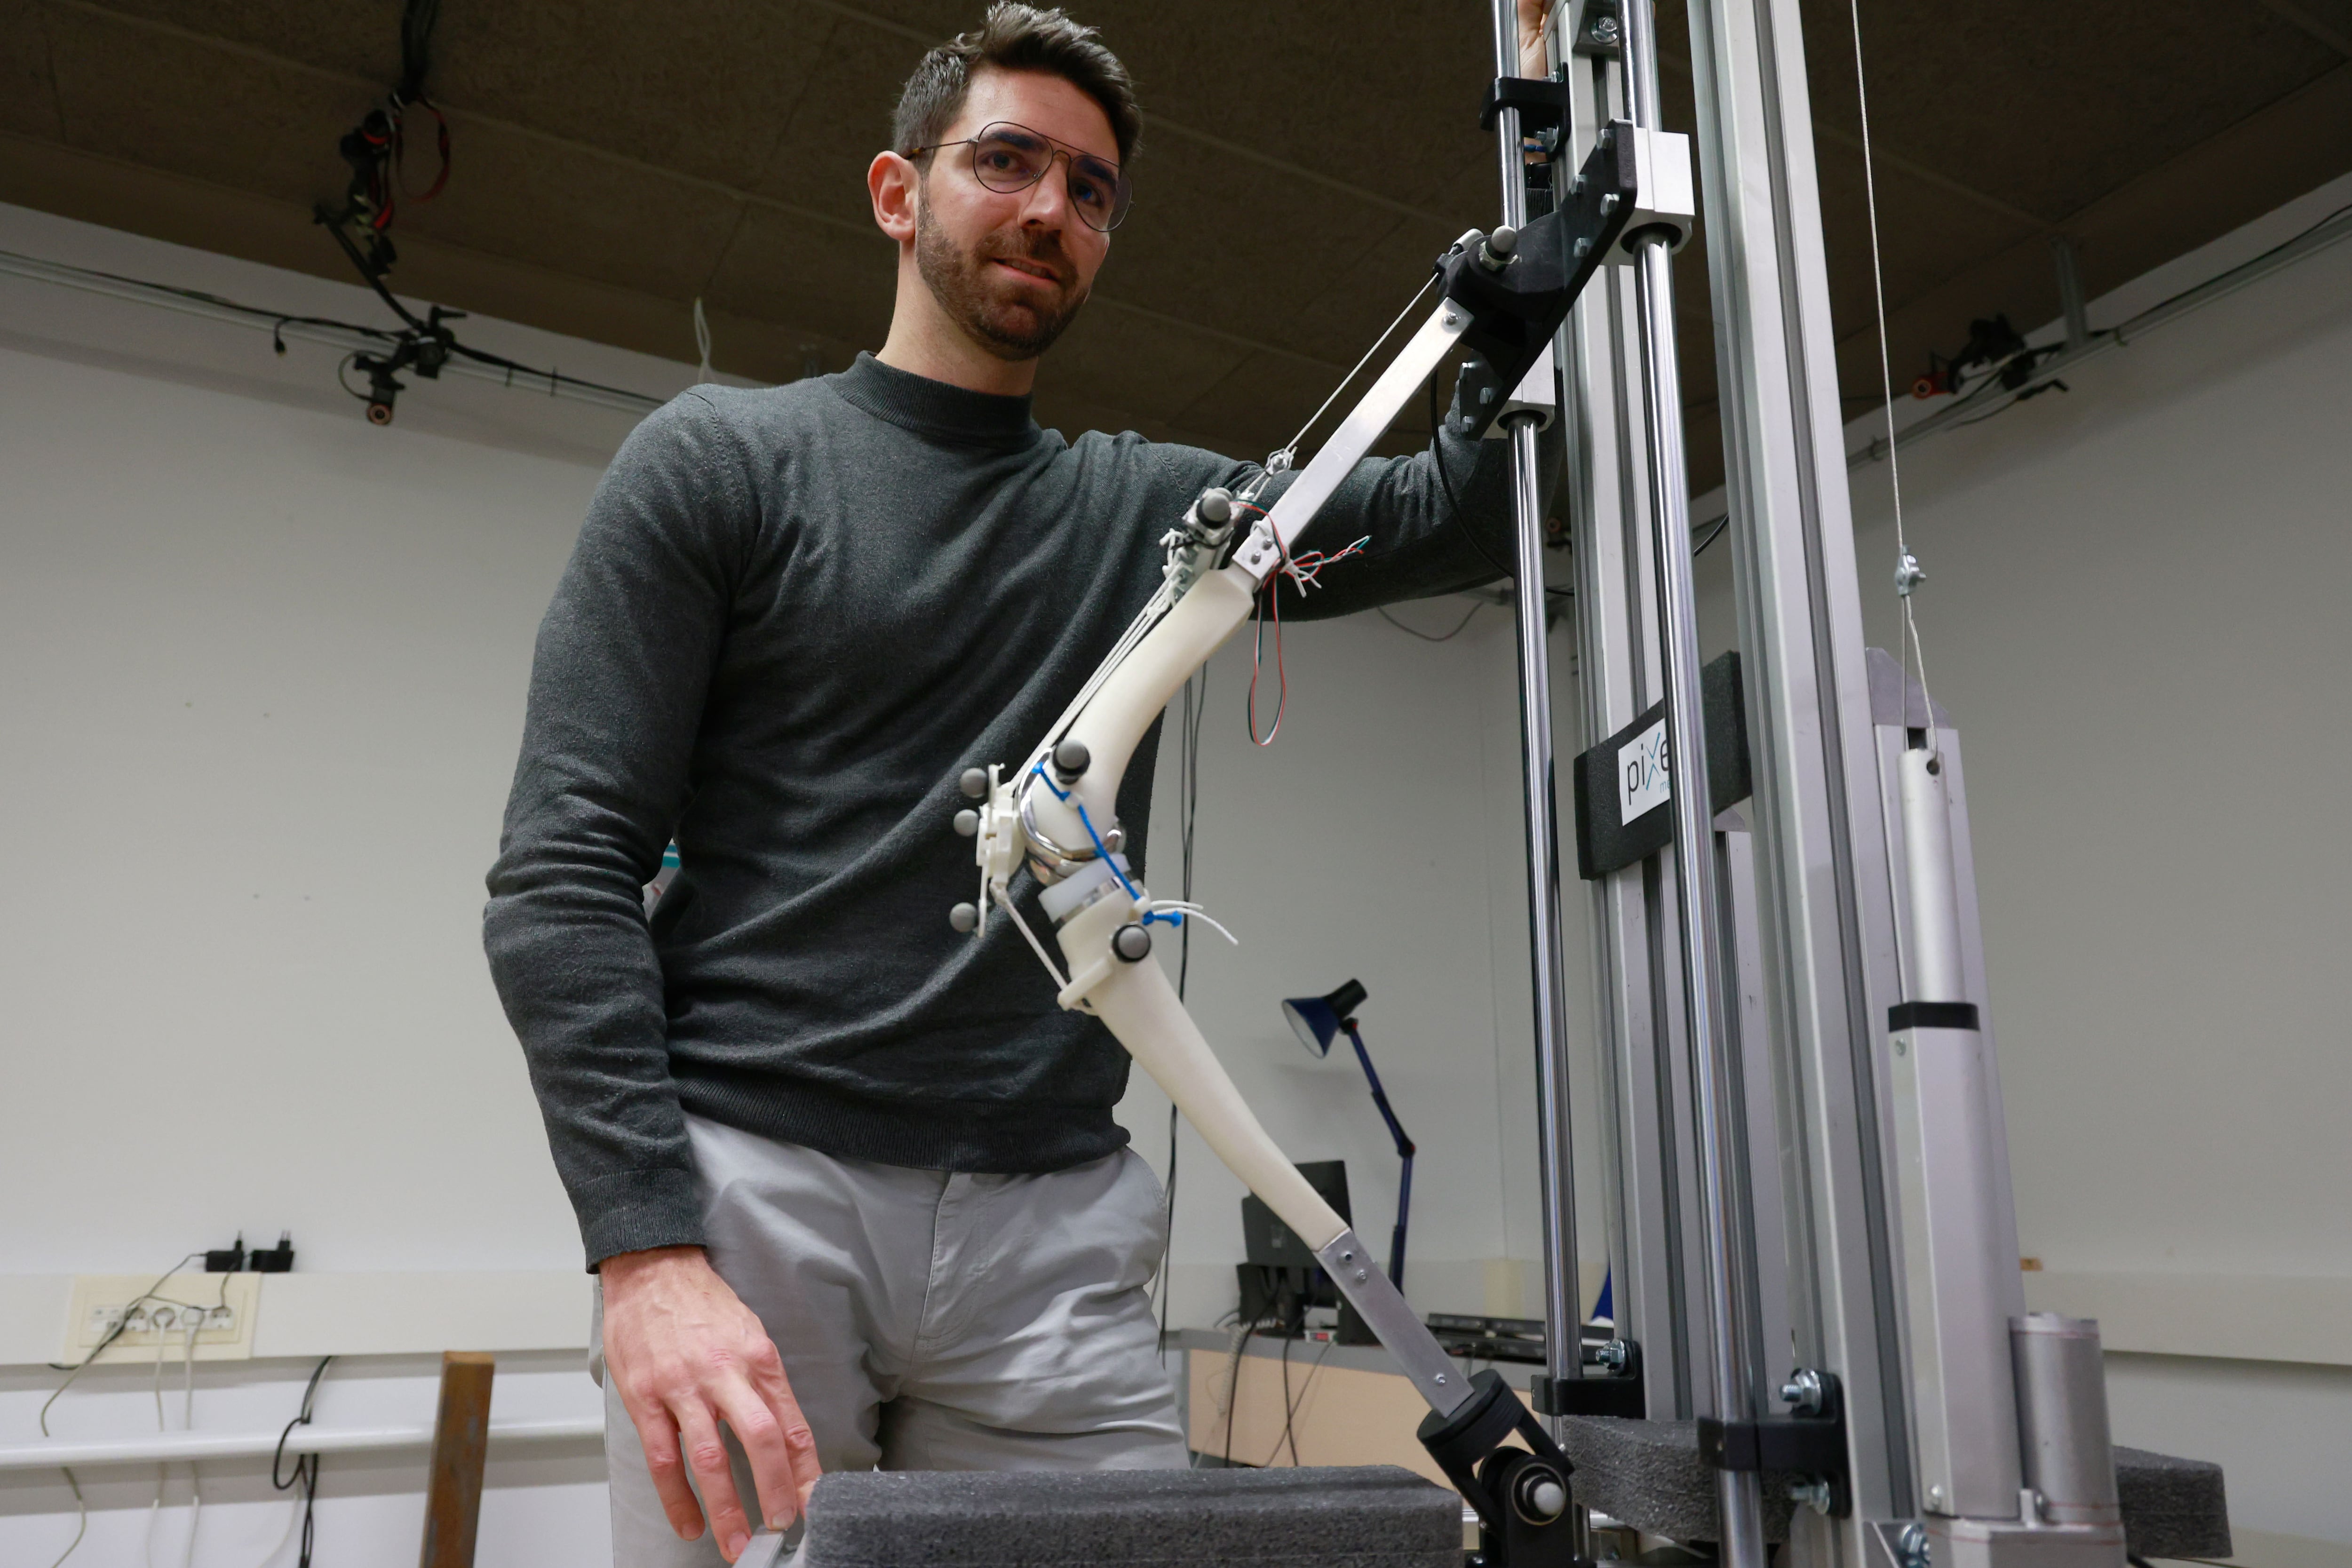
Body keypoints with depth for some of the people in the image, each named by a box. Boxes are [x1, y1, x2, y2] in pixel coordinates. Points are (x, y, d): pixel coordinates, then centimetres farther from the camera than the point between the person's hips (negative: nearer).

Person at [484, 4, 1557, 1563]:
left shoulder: (1147, 508, 15)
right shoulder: (722, 462, 3)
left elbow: (1465, 506, 14)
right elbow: (564, 875, -5)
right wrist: (648, 1244, -17)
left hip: (1057, 1220, 3)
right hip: (752, 1192, -3)